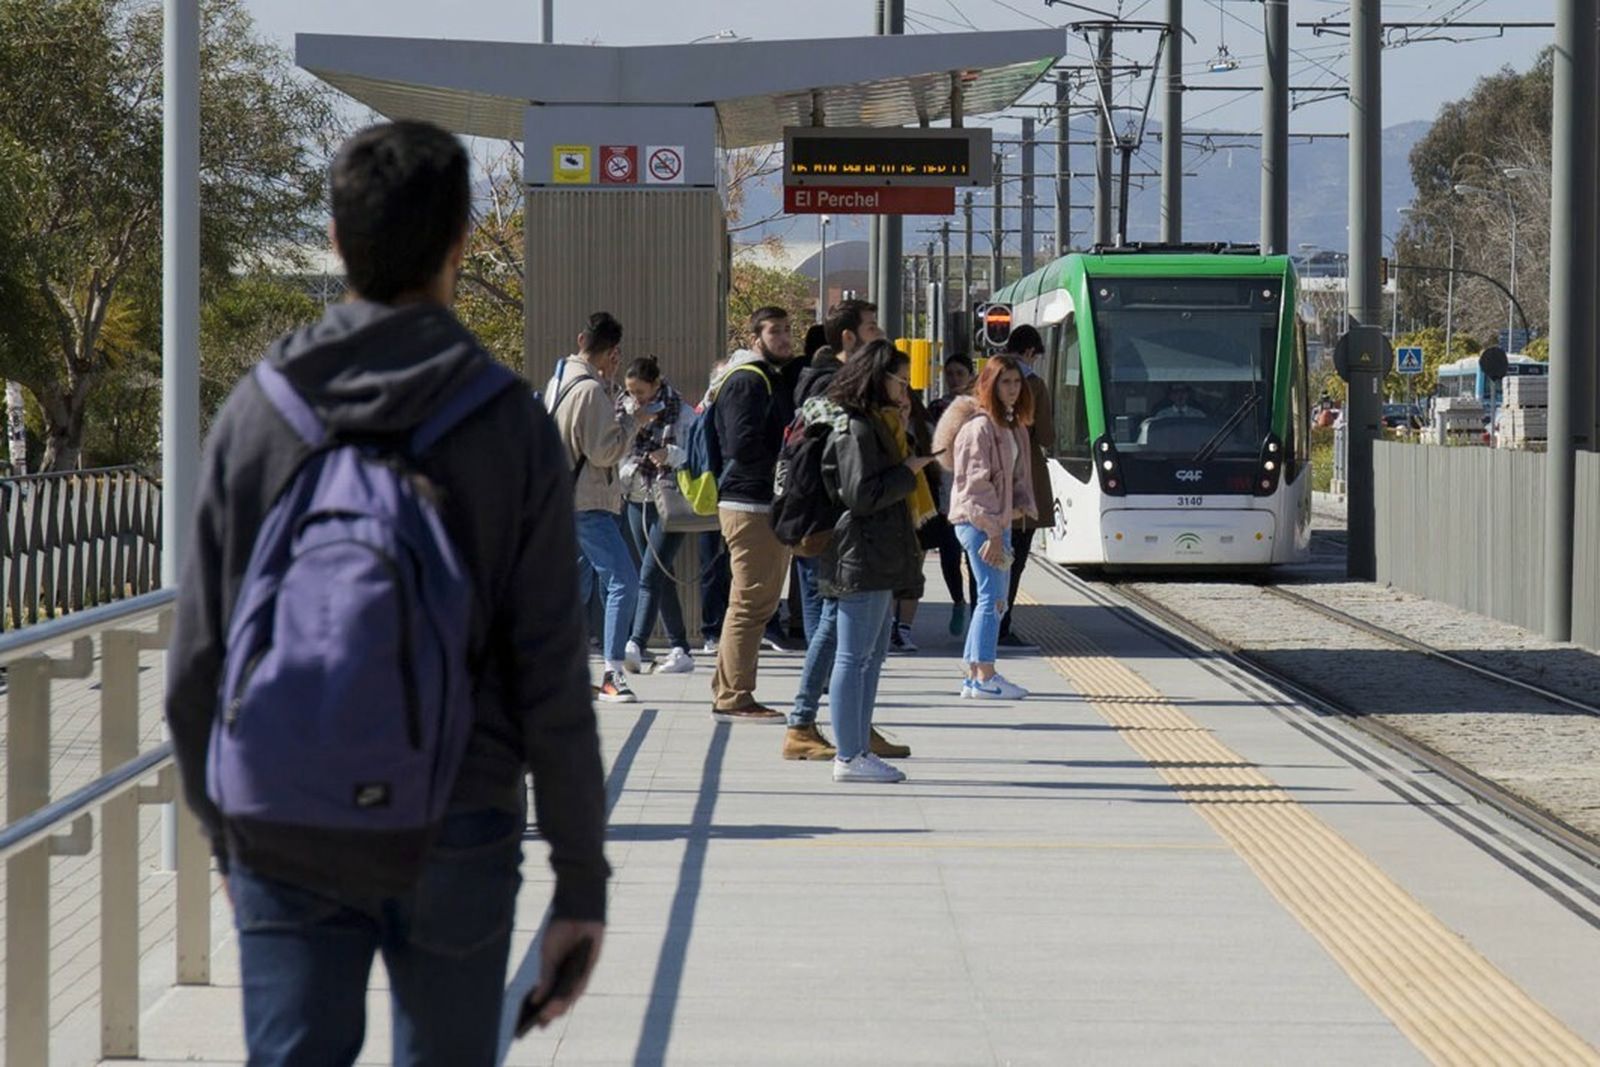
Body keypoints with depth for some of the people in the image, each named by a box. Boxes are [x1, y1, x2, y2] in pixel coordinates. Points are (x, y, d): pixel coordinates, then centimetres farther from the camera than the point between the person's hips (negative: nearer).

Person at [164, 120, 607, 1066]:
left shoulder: (256, 412, 0)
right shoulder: (510, 426, -6)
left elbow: (197, 662, 4)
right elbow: (553, 683, -6)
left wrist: (224, 827, 18)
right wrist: (582, 881, 1)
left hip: (284, 847, 2)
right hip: (454, 843, -1)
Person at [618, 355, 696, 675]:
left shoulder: (682, 413, -8)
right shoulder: (626, 409, 8)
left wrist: (671, 455, -25)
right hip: (637, 499, 6)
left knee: (651, 574, -16)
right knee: (661, 577, 9)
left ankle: (636, 646, -25)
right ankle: (680, 650, 14)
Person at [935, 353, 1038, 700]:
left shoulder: (1012, 426, 16)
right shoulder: (979, 426, -13)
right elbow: (976, 483, -17)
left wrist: (1021, 506, 4)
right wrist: (994, 531, -18)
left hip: (998, 521, 10)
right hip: (978, 521, -10)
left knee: (993, 599, 11)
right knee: (992, 596, -11)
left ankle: (974, 676, 15)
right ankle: (985, 678, -9)